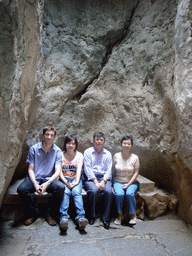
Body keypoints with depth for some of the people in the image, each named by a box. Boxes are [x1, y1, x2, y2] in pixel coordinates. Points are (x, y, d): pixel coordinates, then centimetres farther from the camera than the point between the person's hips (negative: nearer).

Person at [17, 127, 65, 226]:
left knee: (61, 187, -29)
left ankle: (51, 214, -5)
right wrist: (35, 184, -19)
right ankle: (34, 212, 0)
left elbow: (58, 171, -9)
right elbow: (30, 169, -2)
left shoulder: (57, 151, -2)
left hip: (49, 179, 0)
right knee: (21, 189, -27)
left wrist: (47, 183, -25)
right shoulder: (34, 149, -1)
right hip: (34, 178, 1)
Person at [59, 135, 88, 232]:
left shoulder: (79, 155, 11)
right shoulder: (61, 155, 10)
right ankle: (64, 218, -44)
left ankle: (80, 218, -45)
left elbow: (79, 170, -2)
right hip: (64, 179, 0)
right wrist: (65, 182, -18)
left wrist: (76, 182, -20)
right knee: (65, 192, -32)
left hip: (75, 178, 0)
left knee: (77, 192, -31)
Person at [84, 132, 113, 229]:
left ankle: (105, 218, -12)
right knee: (94, 190, -32)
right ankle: (91, 216, -11)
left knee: (109, 191, -28)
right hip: (91, 178, -2)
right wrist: (95, 182, -15)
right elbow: (87, 169, -4)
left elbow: (109, 170, 6)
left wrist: (103, 181, -12)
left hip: (104, 178, 2)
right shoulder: (88, 152, 5)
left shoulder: (108, 154, 13)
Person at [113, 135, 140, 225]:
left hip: (131, 182, -1)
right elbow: (112, 169, 8)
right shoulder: (116, 156, 0)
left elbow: (136, 173, -4)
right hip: (118, 181, 1)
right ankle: (119, 215, -4)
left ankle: (133, 215, -4)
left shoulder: (135, 157, -4)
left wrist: (128, 184, -13)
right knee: (119, 194, -28)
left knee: (130, 194, -29)